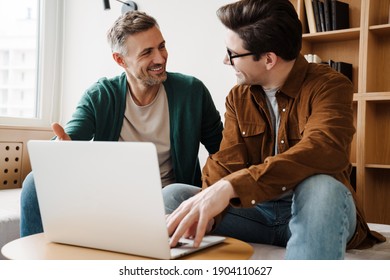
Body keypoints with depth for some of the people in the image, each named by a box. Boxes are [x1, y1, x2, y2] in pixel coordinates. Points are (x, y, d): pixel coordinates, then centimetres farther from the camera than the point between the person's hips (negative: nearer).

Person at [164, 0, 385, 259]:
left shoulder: (329, 86, -12)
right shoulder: (238, 97, 5)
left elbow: (321, 153, -31)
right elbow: (228, 162, -5)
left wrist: (230, 186, -43)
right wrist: (205, 209, -27)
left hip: (315, 210, -4)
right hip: (257, 210, 4)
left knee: (320, 186, -38)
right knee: (172, 196, -13)